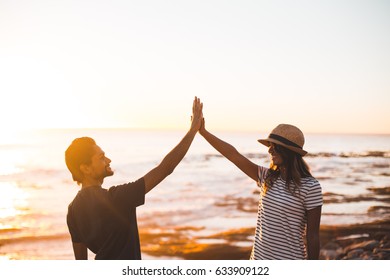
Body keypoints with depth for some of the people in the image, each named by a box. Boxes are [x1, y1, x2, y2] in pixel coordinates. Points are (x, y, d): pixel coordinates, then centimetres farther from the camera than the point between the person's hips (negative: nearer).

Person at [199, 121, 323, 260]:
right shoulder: (267, 178, 3)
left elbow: (312, 235, -9)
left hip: (288, 259, -5)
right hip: (259, 258, 5)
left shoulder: (310, 187, -12)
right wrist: (203, 131, -4)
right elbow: (234, 155, 0)